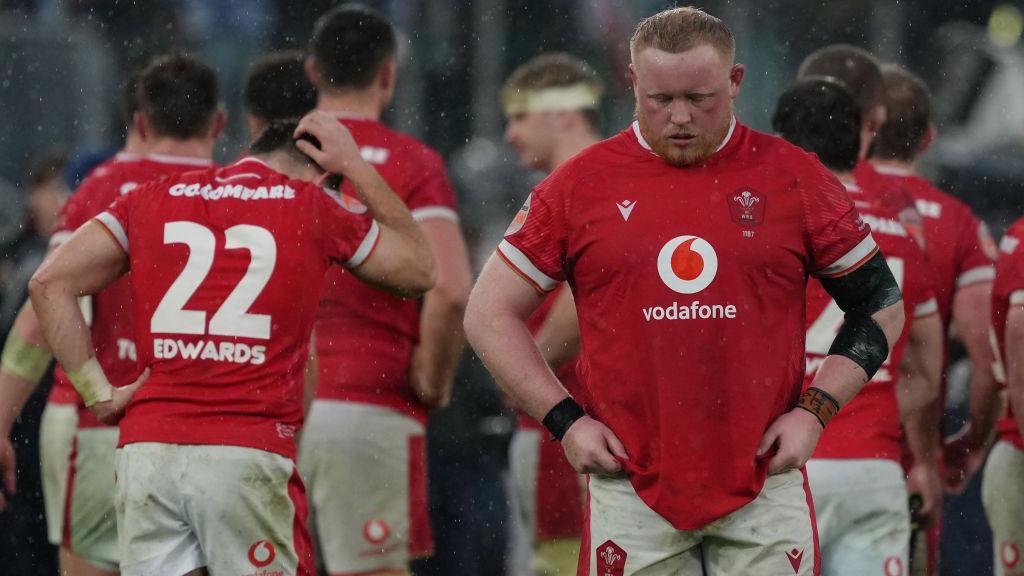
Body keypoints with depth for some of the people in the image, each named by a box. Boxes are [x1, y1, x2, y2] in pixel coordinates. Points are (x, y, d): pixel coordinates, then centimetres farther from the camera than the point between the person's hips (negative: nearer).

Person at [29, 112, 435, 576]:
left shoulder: (152, 199, 14)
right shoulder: (313, 207, 7)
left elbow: (50, 284, 5)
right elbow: (418, 270, 23)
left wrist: (98, 394, 8)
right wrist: (355, 167, 28)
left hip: (146, 450, 3)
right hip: (250, 455, -3)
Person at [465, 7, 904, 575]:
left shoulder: (794, 179, 4)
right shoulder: (581, 185, 3)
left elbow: (879, 305, 11)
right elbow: (491, 314, 8)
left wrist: (814, 410, 0)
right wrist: (565, 420, -2)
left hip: (765, 485, 0)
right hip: (631, 491, 0)